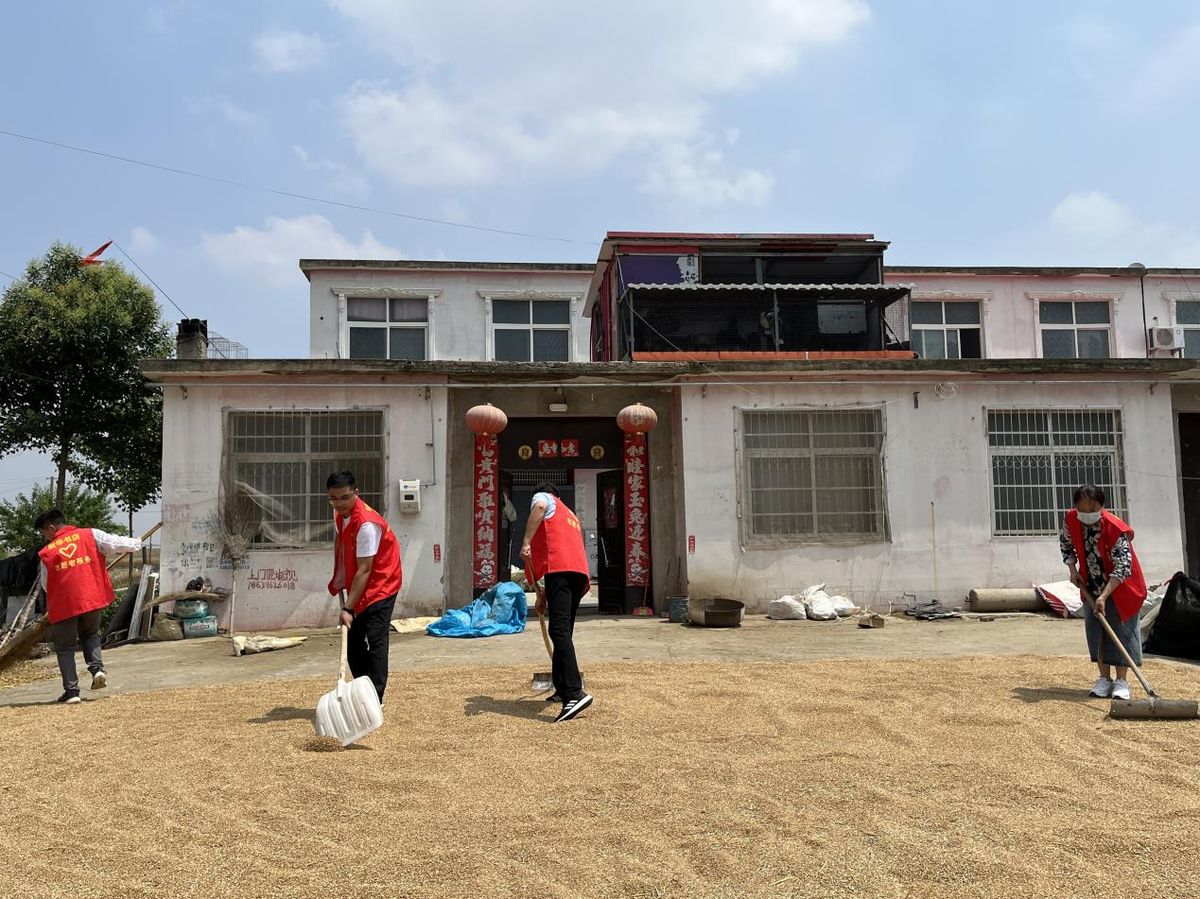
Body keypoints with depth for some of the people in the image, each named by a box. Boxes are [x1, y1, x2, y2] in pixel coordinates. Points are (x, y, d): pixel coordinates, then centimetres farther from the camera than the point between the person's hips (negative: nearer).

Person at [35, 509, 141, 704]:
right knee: (90, 635, 25)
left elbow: (45, 585, 13)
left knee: (65, 648, 12)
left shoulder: (46, 552, 3)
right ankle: (97, 668, 1)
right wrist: (135, 543, 18)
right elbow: (116, 543, -2)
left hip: (63, 605, -2)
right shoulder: (90, 534, 1)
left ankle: (71, 691, 6)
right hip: (92, 599, 2)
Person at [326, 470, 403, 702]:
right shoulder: (339, 514, 0)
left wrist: (348, 608, -27)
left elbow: (364, 570, -27)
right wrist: (339, 581, 14)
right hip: (359, 588, 9)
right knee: (352, 642, 11)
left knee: (375, 642, -13)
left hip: (380, 586, -9)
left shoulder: (366, 524, -27)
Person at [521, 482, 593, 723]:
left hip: (560, 568, -8)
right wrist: (545, 594, 39)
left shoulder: (544, 498, 17)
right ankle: (562, 690, 23)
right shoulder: (570, 515, 38)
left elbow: (539, 506, -11)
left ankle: (575, 693, -28)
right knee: (564, 632, 18)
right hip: (580, 571, 8)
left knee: (559, 631, -17)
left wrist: (526, 541, -17)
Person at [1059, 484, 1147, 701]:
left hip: (1120, 587, -5)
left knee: (1120, 629, -2)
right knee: (1095, 630, 6)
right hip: (1091, 586, 5)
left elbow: (1122, 568, -32)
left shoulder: (1115, 529, -30)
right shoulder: (1071, 520, -15)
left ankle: (1121, 681, 7)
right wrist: (1073, 570, -3)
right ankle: (1104, 679, 16)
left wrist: (1104, 596, -38)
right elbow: (1065, 544, 8)